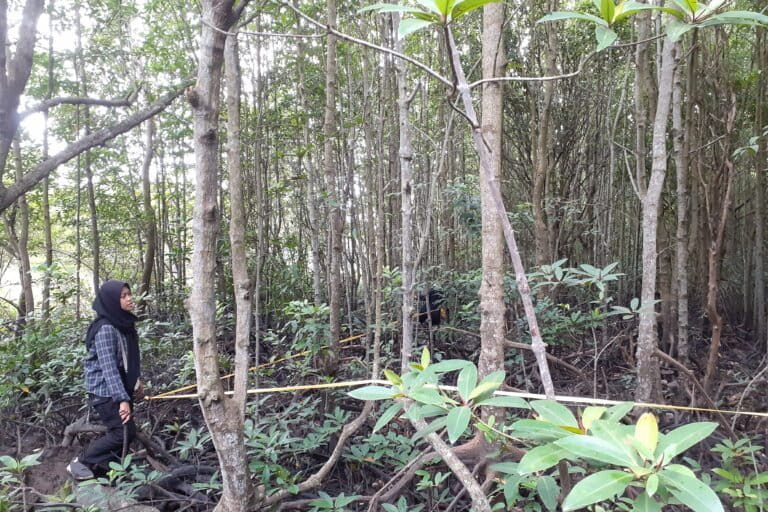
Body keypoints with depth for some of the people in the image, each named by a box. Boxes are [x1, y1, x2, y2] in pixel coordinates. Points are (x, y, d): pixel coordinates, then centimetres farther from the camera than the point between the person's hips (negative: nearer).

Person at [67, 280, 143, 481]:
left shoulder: (125, 323, 4)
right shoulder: (106, 329, -23)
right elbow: (108, 367, -27)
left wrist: (136, 381, 18)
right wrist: (122, 399, -29)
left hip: (120, 386, 8)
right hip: (105, 390, -8)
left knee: (126, 431, 9)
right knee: (124, 431, -6)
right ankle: (80, 462, 10)